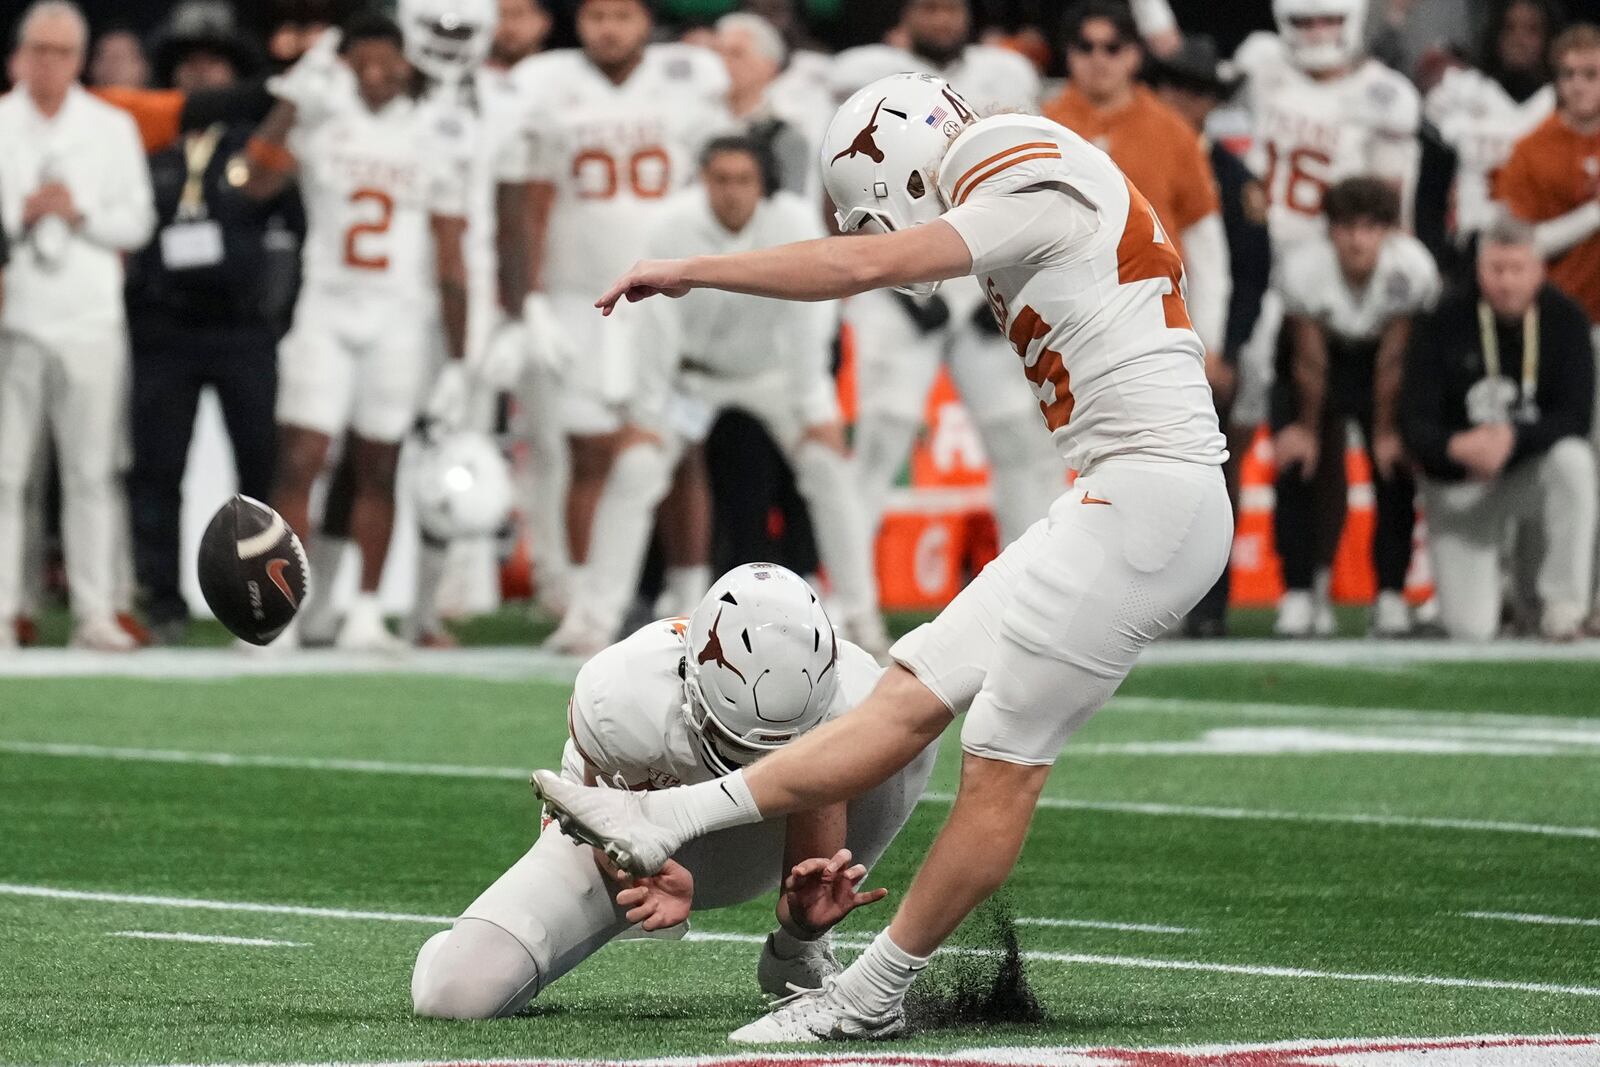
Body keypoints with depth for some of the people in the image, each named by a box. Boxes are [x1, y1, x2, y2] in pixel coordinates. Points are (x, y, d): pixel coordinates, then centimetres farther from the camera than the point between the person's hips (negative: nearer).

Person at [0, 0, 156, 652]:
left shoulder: (112, 129, 11)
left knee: (93, 472, -1)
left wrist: (80, 213, -8)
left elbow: (137, 223, 7)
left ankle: (94, 612, 2)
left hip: (90, 321, 1)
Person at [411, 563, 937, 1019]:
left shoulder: (845, 699, -35)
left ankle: (798, 953, -7)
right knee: (453, 994, -23)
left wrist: (804, 912, -45)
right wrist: (651, 878, -42)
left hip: (747, 838, 2)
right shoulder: (622, 698, -39)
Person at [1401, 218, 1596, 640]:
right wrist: (1456, 446, -35)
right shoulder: (1445, 325, -11)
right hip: (1457, 486, -1)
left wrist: (1512, 437, -33)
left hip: (1531, 471, 1)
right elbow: (1416, 427, -13)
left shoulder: (1564, 319, -9)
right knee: (1469, 629, -15)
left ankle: (1561, 600, -20)